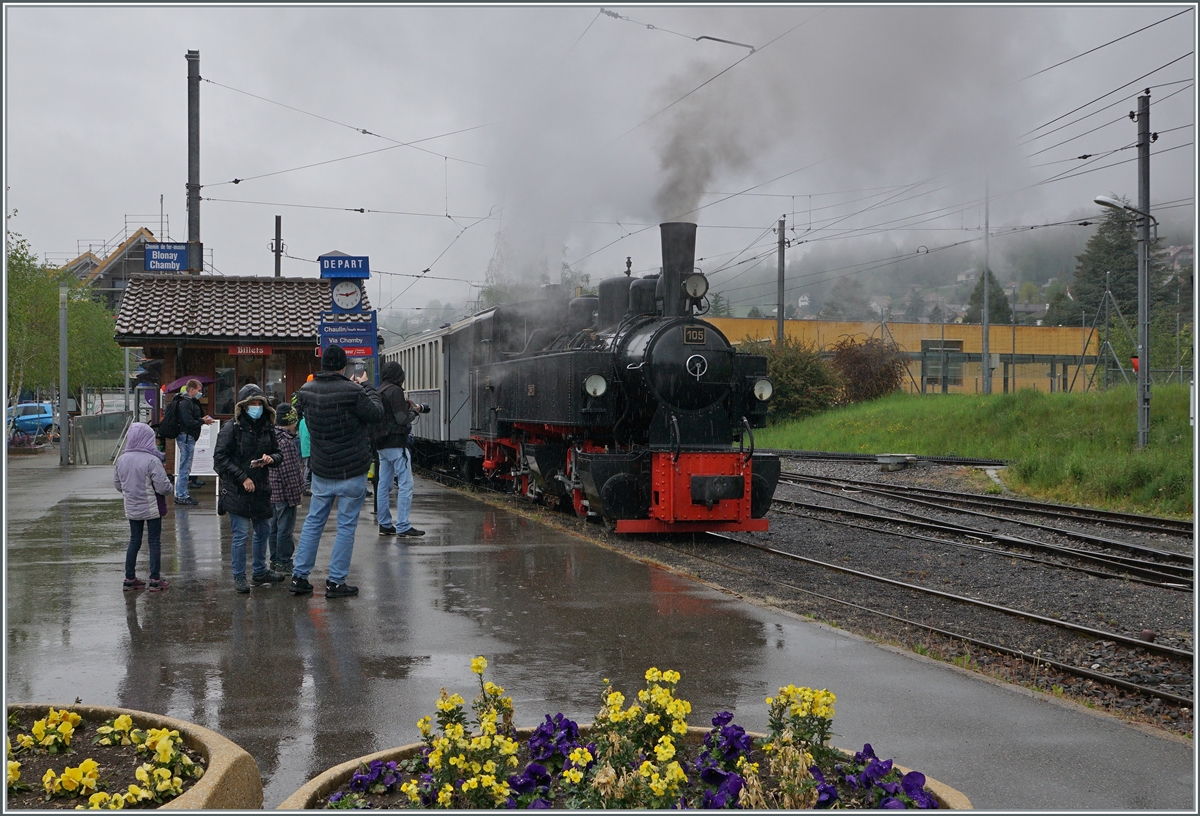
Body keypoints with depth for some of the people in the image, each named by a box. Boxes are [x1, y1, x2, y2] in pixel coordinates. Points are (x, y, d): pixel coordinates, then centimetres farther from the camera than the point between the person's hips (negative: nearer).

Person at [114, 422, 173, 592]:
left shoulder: (121, 460, -3)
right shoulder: (152, 460, -20)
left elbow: (117, 484, 8)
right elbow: (163, 487, -20)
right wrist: (169, 486, 2)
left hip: (132, 509, 5)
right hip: (152, 508, -5)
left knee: (134, 541, 15)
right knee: (154, 542, 5)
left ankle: (130, 578, 18)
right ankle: (155, 580, 9)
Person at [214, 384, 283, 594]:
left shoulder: (267, 427, 8)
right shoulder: (232, 428, -8)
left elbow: (278, 453, 18)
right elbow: (220, 458, -11)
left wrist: (271, 458, -7)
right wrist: (242, 478, -15)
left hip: (261, 489, 6)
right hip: (237, 490, -6)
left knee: (263, 531, 15)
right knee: (241, 534, -4)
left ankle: (260, 571, 31)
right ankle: (239, 577, 8)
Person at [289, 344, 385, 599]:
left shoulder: (307, 390, -2)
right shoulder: (352, 392, -20)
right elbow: (377, 413, -8)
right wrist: (366, 386, 7)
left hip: (321, 470, 5)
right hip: (351, 472, -5)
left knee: (313, 521, 15)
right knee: (346, 526, 3)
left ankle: (299, 576, 17)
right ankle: (336, 582, 5)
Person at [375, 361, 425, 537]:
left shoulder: (379, 392, 14)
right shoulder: (395, 391, -12)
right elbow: (402, 419, -17)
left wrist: (408, 405, 16)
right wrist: (409, 405, 3)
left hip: (382, 444, 10)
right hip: (396, 443, -9)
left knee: (383, 484, 11)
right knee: (405, 484, -8)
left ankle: (384, 524, 16)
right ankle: (402, 526, -12)